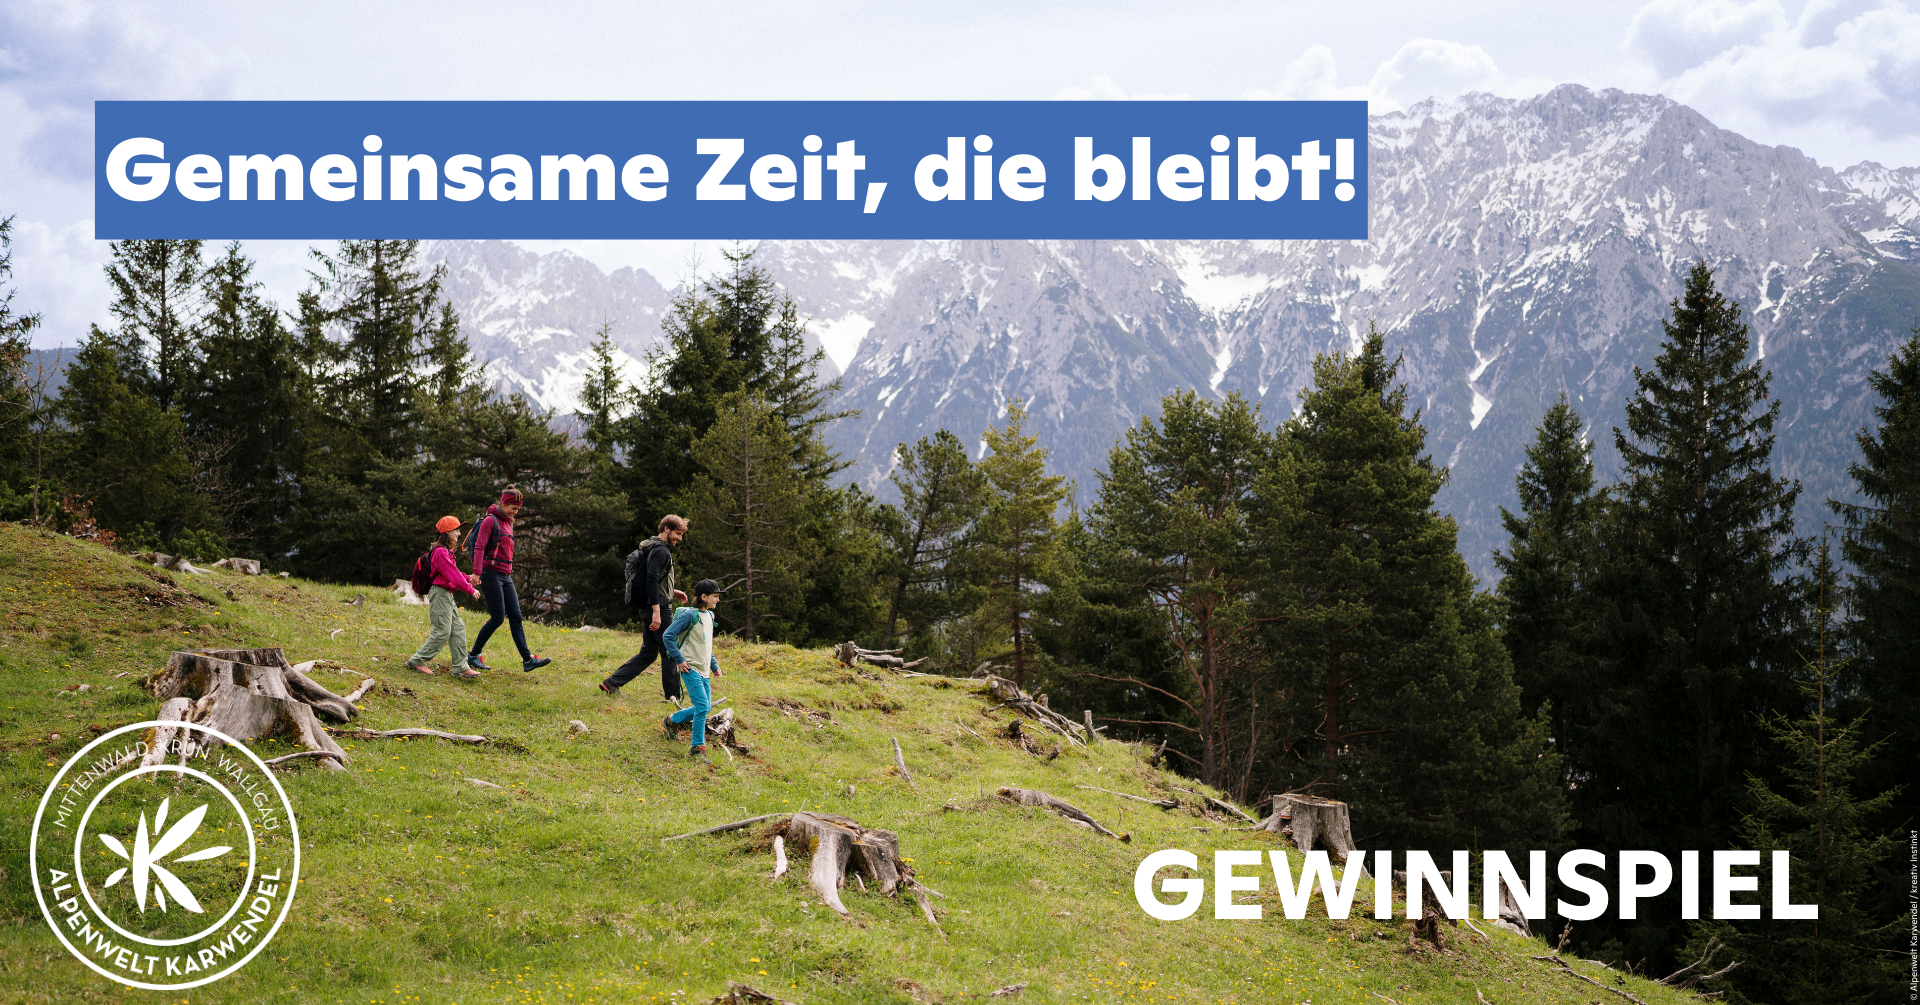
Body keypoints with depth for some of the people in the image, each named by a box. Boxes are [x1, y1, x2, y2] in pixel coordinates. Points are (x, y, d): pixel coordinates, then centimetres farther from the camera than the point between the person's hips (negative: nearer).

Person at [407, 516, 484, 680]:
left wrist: (468, 578, 7)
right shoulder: (440, 552, -17)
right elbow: (452, 575, -20)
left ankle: (460, 667, 7)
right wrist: (470, 590, -14)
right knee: (442, 631, -9)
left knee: (458, 628, 6)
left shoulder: (446, 551, 16)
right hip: (439, 594, -10)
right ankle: (418, 660, 0)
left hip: (446, 595, 10)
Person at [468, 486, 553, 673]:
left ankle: (527, 659, -3)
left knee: (515, 617, 1)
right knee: (497, 618, -8)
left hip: (505, 577, 8)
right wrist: (476, 572, -23)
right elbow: (479, 548, -14)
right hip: (491, 574, -8)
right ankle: (473, 655, 4)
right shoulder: (490, 521, -7)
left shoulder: (508, 523, 17)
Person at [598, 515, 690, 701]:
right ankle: (673, 695, 5)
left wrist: (672, 593, 24)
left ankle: (612, 683, 8)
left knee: (648, 652, 12)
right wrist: (656, 612, -26)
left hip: (648, 608, 10)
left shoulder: (651, 548, 19)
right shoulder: (661, 551, -14)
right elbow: (651, 579, -23)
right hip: (659, 607, -10)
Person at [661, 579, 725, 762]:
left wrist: (714, 666, 19)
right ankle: (698, 748, -11)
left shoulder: (709, 616, 15)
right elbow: (667, 636, -14)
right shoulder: (690, 615, -12)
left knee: (705, 707, 12)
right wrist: (679, 659, -16)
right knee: (702, 706, -16)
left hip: (704, 671, 9)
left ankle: (672, 721, 32)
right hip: (691, 668, -9)